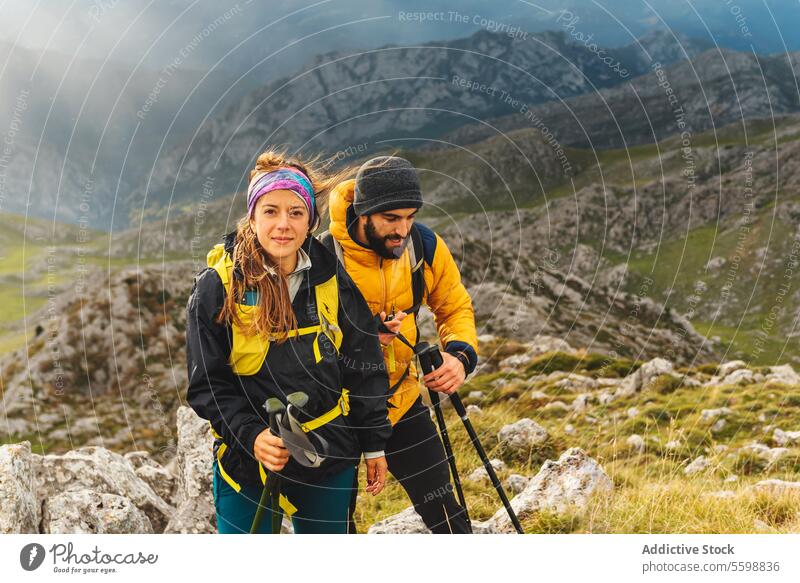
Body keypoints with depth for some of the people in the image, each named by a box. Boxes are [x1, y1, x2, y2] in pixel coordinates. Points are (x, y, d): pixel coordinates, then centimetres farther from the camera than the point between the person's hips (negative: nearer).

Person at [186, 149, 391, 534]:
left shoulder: (334, 281, -2)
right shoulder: (218, 285, -10)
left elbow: (364, 369, 5)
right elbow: (206, 384, -8)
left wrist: (374, 444, 7)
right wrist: (251, 435, -21)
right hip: (246, 459, -2)